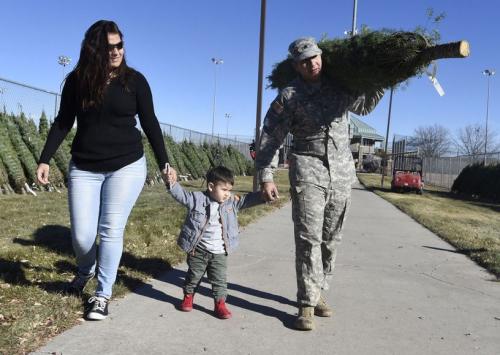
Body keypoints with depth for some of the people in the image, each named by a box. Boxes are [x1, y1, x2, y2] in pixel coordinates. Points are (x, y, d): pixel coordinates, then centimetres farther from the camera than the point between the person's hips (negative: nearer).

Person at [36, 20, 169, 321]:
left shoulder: (134, 80, -1)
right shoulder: (78, 80, 1)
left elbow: (150, 124, 2)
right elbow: (63, 123, 7)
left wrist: (165, 164, 0)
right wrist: (45, 159, -1)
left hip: (127, 167, -1)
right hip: (84, 169, 2)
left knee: (111, 230, -4)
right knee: (82, 235, 2)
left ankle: (103, 294, 13)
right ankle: (85, 272, 36)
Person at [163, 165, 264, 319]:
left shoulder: (232, 202, 0)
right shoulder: (197, 198, -10)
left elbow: (247, 200, -2)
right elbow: (181, 194, -14)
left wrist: (264, 195, -15)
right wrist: (172, 182, -32)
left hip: (219, 253, 2)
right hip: (198, 250, -2)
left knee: (220, 279, 5)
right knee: (194, 275, 16)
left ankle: (220, 304, 19)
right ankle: (188, 297, 39)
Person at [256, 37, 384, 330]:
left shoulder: (340, 88, 10)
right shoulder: (289, 97, -2)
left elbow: (365, 105, 29)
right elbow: (270, 138, -2)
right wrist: (266, 176, -7)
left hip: (342, 172, 4)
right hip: (308, 171, -4)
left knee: (331, 239, 7)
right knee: (308, 238, -9)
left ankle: (318, 293, 21)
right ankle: (307, 305, -2)